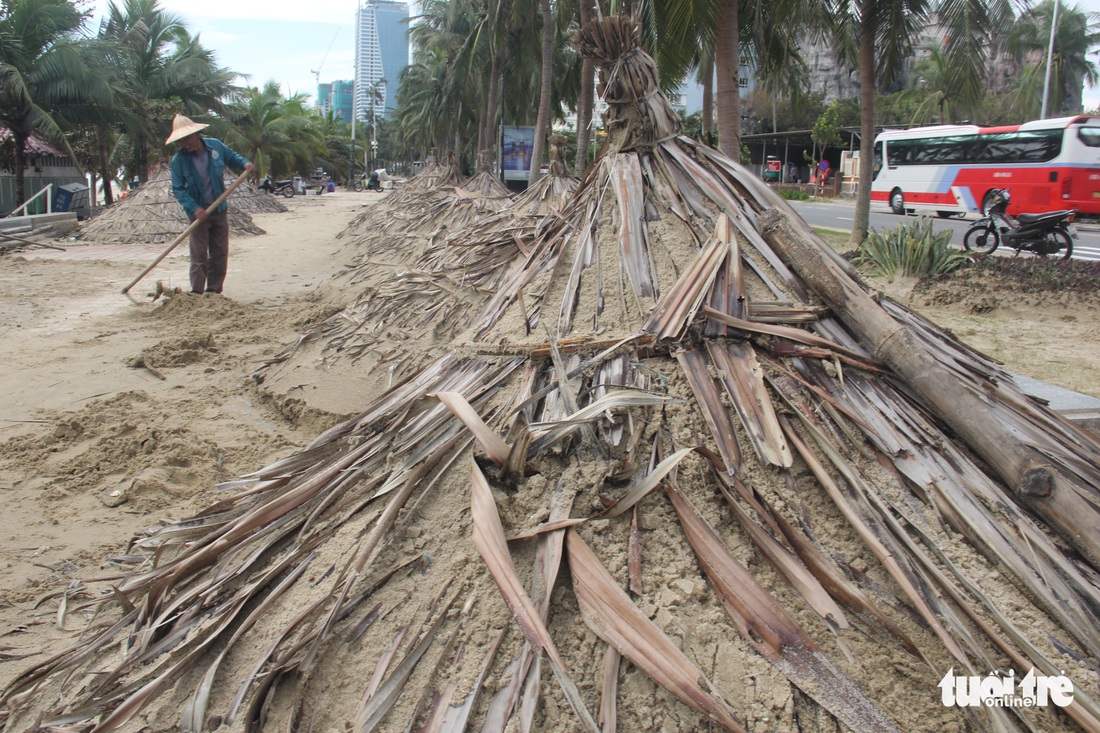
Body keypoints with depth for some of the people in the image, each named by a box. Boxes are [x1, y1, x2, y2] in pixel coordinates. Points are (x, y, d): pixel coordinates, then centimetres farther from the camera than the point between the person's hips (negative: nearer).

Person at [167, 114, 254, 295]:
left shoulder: (215, 146, -4)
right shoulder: (178, 160, -12)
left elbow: (232, 157, 15)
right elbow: (178, 189, -11)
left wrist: (245, 163, -7)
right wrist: (194, 208, -23)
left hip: (220, 210, 3)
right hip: (198, 213, -3)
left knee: (220, 254, 7)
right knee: (199, 257, -4)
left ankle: (214, 291, 17)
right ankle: (197, 294, 1)